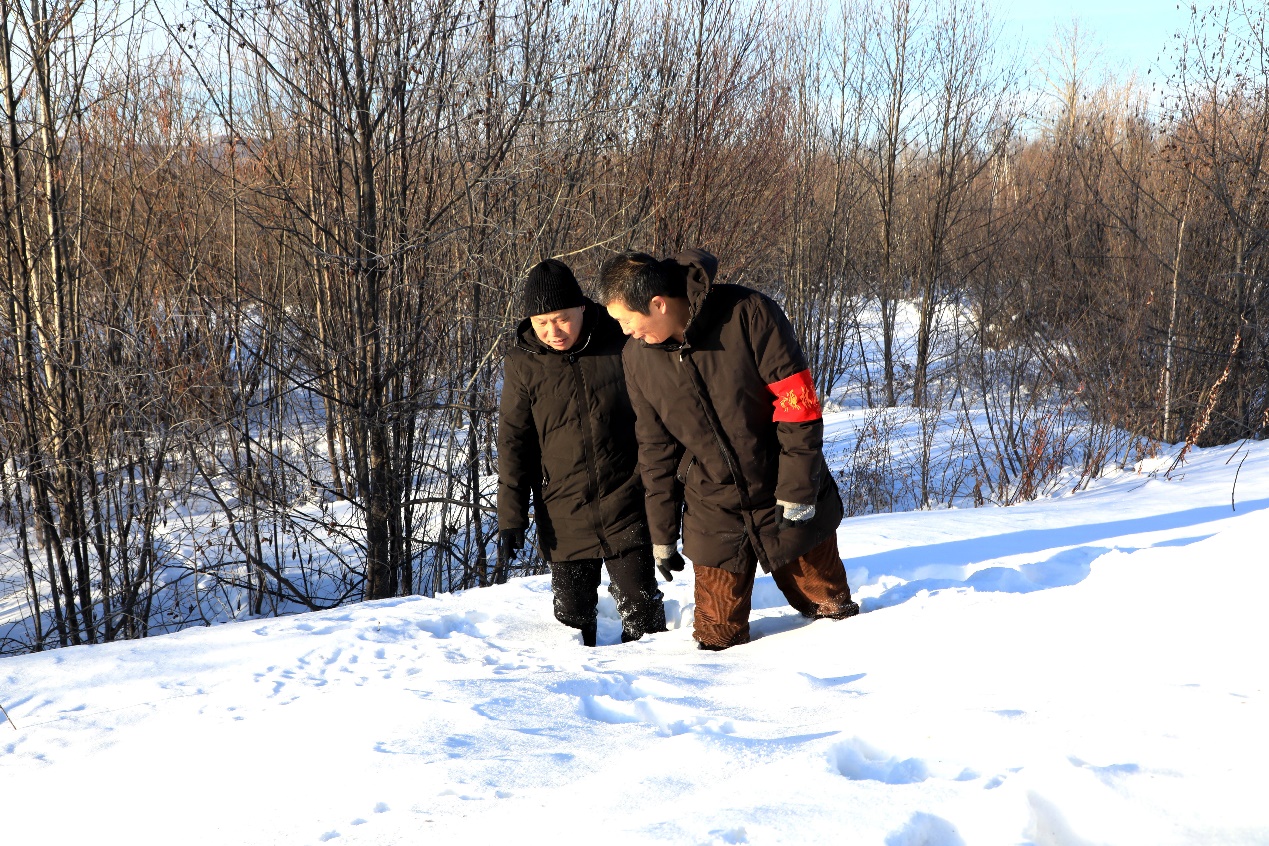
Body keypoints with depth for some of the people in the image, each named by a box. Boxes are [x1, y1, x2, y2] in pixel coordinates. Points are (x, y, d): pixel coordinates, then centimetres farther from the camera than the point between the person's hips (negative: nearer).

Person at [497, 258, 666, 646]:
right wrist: (511, 516, -1)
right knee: (572, 613, 7)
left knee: (640, 607, 0)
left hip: (625, 502, -1)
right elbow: (513, 443, 3)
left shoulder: (619, 346, -3)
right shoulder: (523, 365, -1)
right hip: (564, 515, 1)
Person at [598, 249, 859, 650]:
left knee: (829, 607, 11)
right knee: (718, 638, 4)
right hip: (713, 512, 3)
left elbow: (798, 402, -16)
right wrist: (662, 533, 8)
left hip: (792, 505, -2)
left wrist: (796, 491, -18)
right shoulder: (638, 357, -6)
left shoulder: (749, 315, -19)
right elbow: (656, 449, 5)